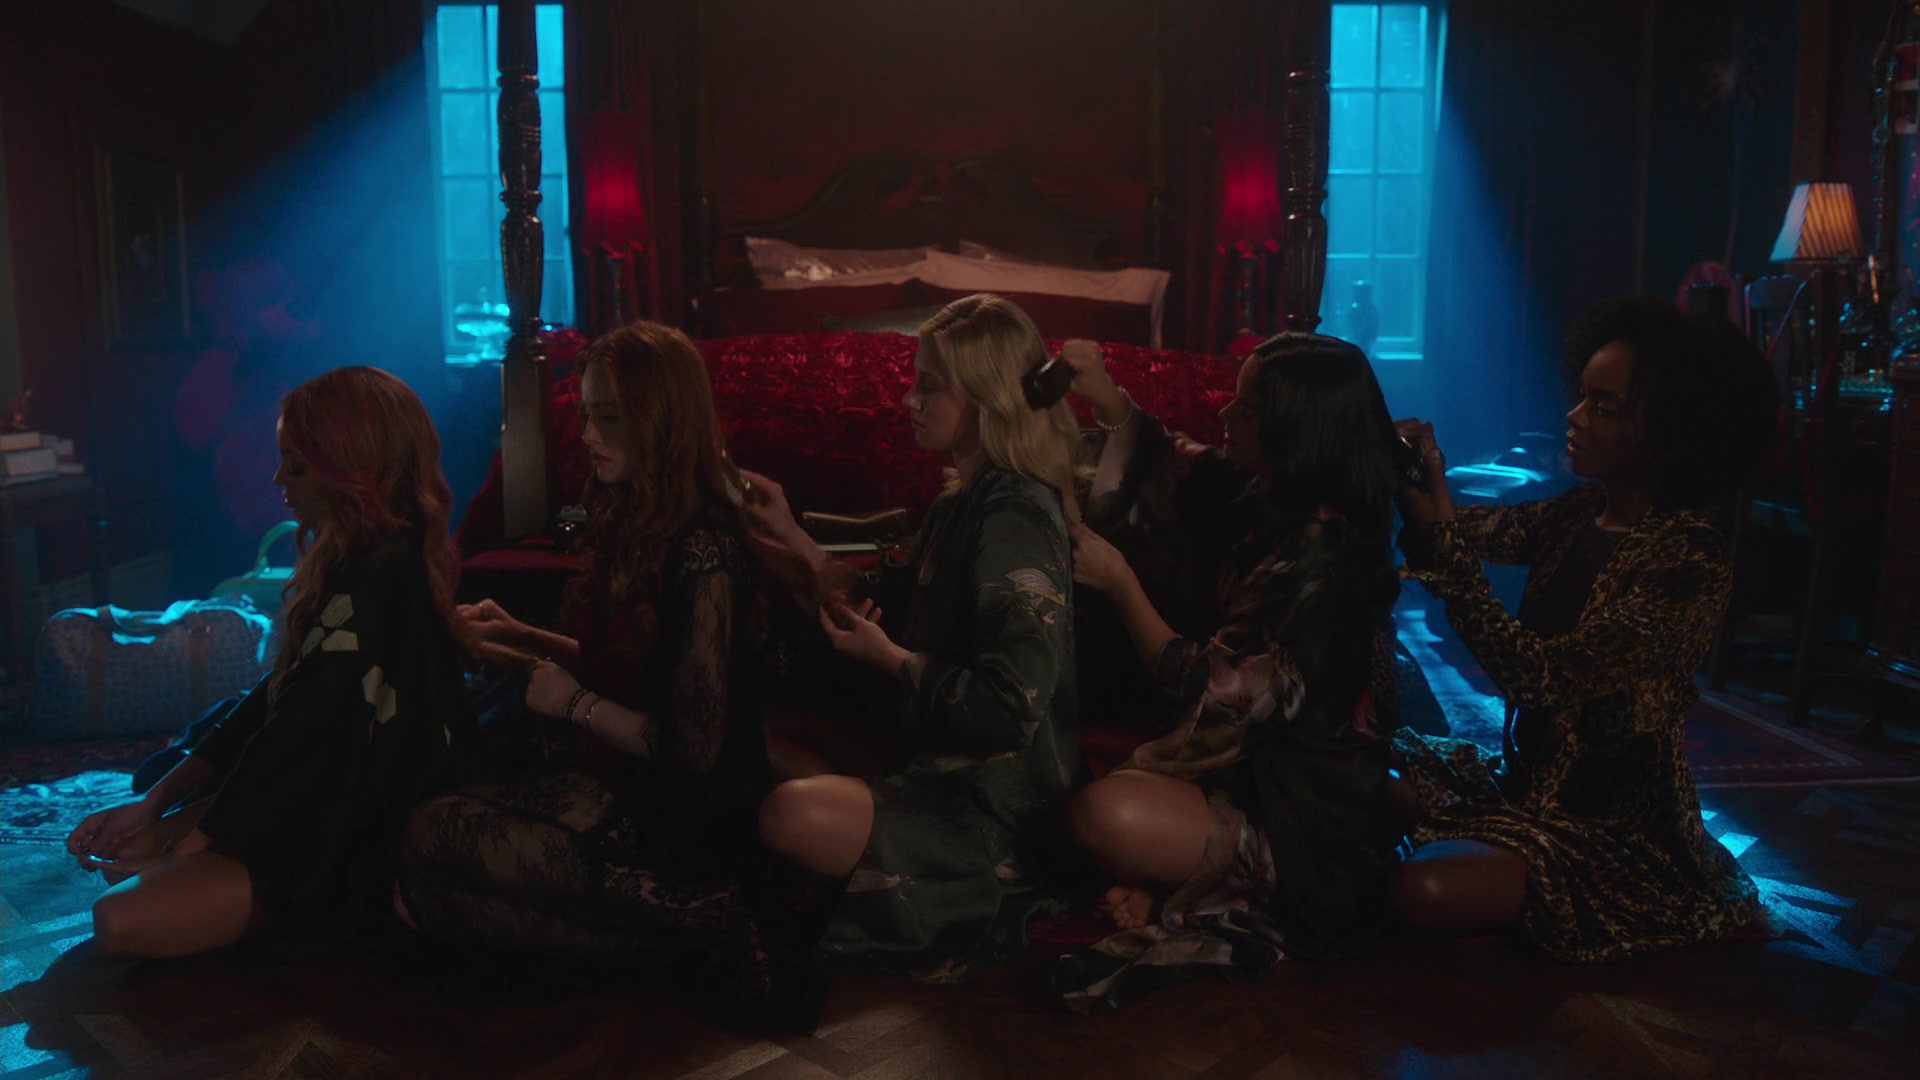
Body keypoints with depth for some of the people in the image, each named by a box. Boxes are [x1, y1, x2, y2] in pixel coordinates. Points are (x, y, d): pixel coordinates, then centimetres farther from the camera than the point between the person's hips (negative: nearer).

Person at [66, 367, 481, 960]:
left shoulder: (376, 577, -24)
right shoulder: (361, 562, 8)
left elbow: (305, 733, -22)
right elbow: (274, 699, 10)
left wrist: (187, 846, -10)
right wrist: (154, 802, 7)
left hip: (351, 848, -10)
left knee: (123, 918, -19)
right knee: (115, 844, 9)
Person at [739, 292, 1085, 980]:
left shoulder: (1016, 518, -20)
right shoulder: (965, 503, 10)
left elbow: (1010, 707, -25)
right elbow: (889, 615, 16)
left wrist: (888, 659, -13)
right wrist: (798, 544, 7)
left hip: (1001, 812, -10)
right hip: (950, 767, 10)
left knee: (793, 816, -29)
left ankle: (979, 908, -6)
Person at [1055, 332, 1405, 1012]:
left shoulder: (1314, 559, -26)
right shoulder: (1278, 501, 1)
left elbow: (1210, 691, -20)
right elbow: (1182, 464, 20)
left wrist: (1120, 583, -13)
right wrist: (1112, 401, 4)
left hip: (1308, 821, -10)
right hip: (1260, 761, 10)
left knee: (1106, 815, -30)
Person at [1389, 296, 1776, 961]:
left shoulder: (1689, 564, -23)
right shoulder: (1579, 514, 1)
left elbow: (1542, 674, -29)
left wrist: (1439, 539, -34)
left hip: (1610, 822, -7)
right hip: (1530, 776, 7)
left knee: (1428, 892, -25)